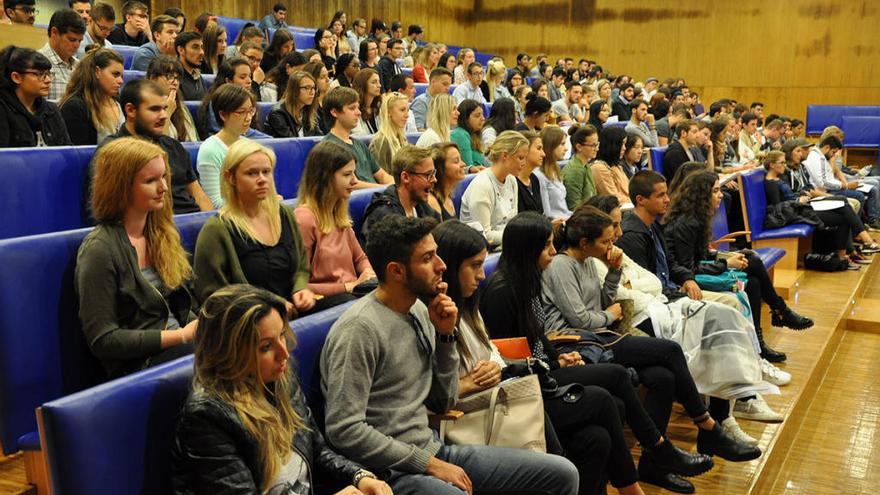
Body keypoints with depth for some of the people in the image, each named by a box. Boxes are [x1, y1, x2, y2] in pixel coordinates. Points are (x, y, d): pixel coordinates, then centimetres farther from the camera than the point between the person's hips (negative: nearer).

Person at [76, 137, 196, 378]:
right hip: (140, 363, -7)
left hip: (178, 347, 7)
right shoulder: (99, 248, -10)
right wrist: (182, 336, -15)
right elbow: (102, 339, -12)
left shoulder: (162, 232, 14)